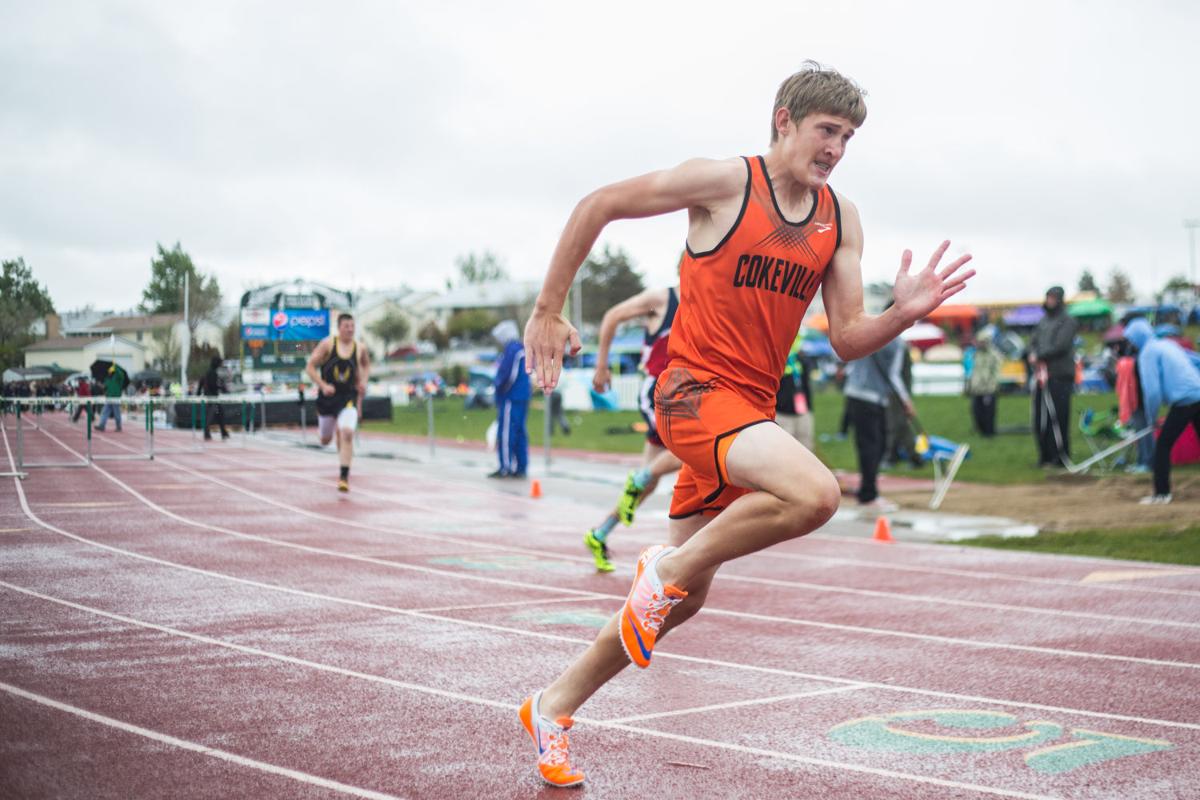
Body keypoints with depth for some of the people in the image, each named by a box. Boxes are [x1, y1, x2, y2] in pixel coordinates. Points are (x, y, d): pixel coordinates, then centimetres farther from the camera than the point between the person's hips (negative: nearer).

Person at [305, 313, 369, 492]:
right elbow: (310, 366, -8)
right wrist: (323, 385, -20)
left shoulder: (359, 348, -1)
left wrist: (363, 381, 4)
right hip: (328, 395, 0)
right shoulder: (328, 344, -9)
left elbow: (366, 365, 21)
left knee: (347, 434, -23)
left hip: (348, 397, 0)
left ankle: (344, 476, -16)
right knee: (325, 440, 16)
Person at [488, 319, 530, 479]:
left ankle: (506, 467, -9)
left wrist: (500, 389, -3)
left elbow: (507, 375, -20)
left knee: (505, 432, -8)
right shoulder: (522, 348, 16)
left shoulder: (511, 349, -14)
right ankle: (521, 467, 13)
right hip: (522, 397, 10)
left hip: (510, 399, -10)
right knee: (519, 432, 11)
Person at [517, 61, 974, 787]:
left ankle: (553, 709, 27)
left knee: (682, 601, 11)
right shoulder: (725, 182, -9)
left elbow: (848, 340, 5)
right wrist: (548, 312, -2)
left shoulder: (841, 221, 8)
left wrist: (906, 313, -16)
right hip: (695, 389, -7)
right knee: (815, 492, -32)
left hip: (754, 406, 7)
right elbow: (597, 207, -2)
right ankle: (668, 567, -9)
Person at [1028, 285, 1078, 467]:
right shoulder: (1043, 321, 19)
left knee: (1057, 418, -8)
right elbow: (1033, 341, 16)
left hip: (1059, 376, -7)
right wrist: (1034, 355, -5)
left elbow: (1061, 346, -12)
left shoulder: (1067, 321, -2)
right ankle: (1045, 456, 16)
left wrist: (1039, 356, -7)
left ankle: (1061, 457, -2)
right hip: (1041, 375, 7)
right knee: (1040, 418, 7)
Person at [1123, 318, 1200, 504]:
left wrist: (1152, 417, 2)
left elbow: (1152, 389, -10)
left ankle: (1162, 493, -4)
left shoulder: (1148, 352, -4)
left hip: (1183, 400, -8)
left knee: (1163, 445, -2)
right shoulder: (1168, 344, 20)